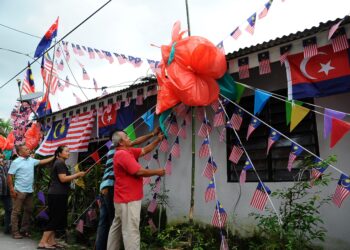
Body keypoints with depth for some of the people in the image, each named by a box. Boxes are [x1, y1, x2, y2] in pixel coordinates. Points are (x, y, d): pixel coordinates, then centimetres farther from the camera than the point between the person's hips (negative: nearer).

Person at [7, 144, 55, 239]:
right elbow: (9, 176, -12)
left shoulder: (31, 160, 8)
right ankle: (15, 232, 10)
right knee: (16, 212, 2)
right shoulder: (16, 162, -11)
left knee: (28, 211, 13)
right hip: (19, 191, -7)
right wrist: (12, 190, -15)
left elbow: (42, 161, 18)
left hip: (29, 191, 7)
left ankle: (24, 230, 24)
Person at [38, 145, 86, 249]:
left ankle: (51, 241, 16)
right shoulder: (60, 163, -12)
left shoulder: (58, 162, 19)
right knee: (55, 219, -7)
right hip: (57, 195, -10)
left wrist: (75, 176, 15)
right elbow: (63, 179, -21)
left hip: (56, 194, 10)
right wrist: (77, 174, -16)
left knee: (54, 219, 12)